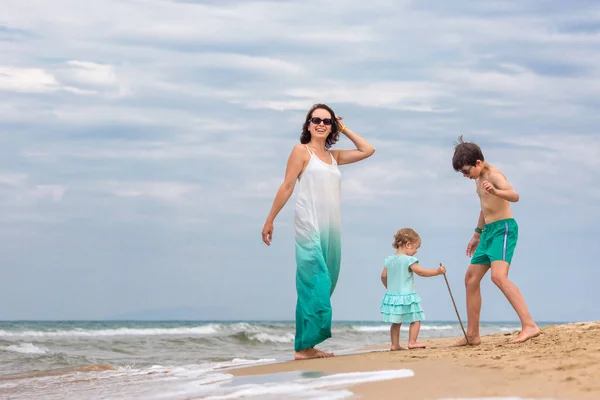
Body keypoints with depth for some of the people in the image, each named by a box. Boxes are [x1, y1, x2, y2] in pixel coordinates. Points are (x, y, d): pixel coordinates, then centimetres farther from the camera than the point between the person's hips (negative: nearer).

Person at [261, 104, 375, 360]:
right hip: (310, 226, -6)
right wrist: (269, 220, -3)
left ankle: (308, 344, 6)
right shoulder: (302, 151, 4)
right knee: (315, 286, -13)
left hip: (332, 229, 7)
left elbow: (368, 150, 24)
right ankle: (304, 346, -11)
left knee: (325, 286, 3)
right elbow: (287, 187, 0)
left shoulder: (333, 156, 19)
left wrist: (344, 130, 21)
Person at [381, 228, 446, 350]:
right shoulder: (408, 260, -13)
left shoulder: (389, 260, 7)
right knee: (416, 319, 3)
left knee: (396, 322, 13)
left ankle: (395, 344, 11)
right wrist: (437, 271, -14)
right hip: (406, 296, -7)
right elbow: (420, 272, -19)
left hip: (392, 295, 7)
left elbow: (384, 276, 12)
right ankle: (412, 342, -3)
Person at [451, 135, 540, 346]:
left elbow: (514, 196, -33)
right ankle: (472, 335, 20)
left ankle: (529, 325, -32)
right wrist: (477, 234, 34)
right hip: (489, 231, 10)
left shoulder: (494, 175, -14)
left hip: (504, 228, -10)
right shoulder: (480, 178, 14)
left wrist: (495, 191, -52)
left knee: (498, 276, -27)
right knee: (471, 279, 12)